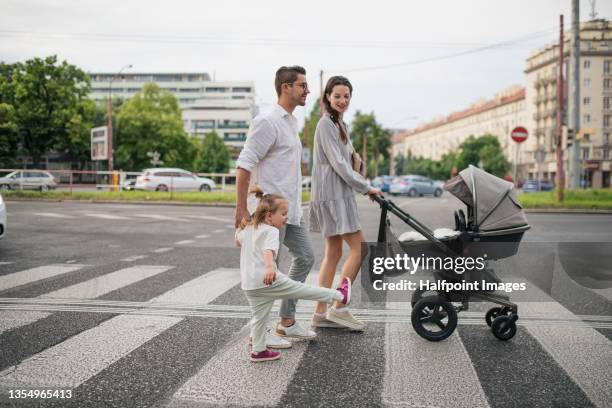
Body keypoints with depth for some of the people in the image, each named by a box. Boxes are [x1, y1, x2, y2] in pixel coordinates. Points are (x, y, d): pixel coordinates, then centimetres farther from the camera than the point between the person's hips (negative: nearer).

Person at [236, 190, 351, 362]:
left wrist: (239, 230, 55)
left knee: (259, 317, 16)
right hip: (268, 280, -8)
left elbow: (238, 240, 36)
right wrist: (270, 267, -49)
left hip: (248, 284, 8)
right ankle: (339, 296, 11)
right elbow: (268, 251, -32)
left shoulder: (248, 229, 15)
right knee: (304, 290, 1)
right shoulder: (270, 231, -11)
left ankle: (258, 350, 20)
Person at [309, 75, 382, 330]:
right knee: (359, 248, -9)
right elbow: (337, 164, -16)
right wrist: (366, 188, -12)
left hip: (338, 194, 10)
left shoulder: (338, 123, 20)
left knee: (333, 252, 8)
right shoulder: (326, 123, -11)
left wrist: (352, 156, 8)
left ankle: (321, 314, 11)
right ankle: (338, 308, -4)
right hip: (332, 195, -10)